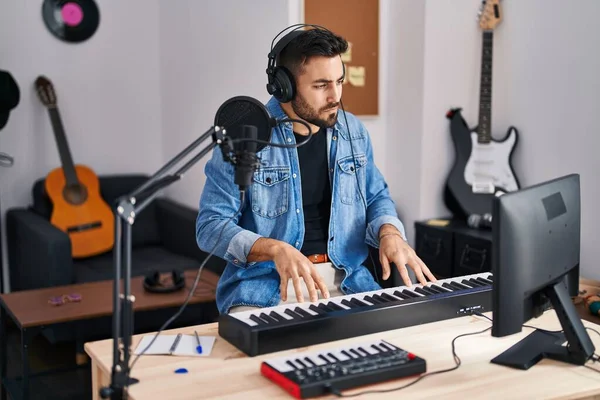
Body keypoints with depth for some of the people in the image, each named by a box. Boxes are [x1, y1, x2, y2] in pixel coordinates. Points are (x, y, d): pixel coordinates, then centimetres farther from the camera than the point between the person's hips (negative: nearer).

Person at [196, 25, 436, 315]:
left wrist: (389, 233, -7)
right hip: (265, 284, -4)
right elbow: (210, 226, -11)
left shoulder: (353, 131, 6)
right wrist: (276, 249, -28)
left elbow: (376, 198, 17)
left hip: (344, 280, 5)